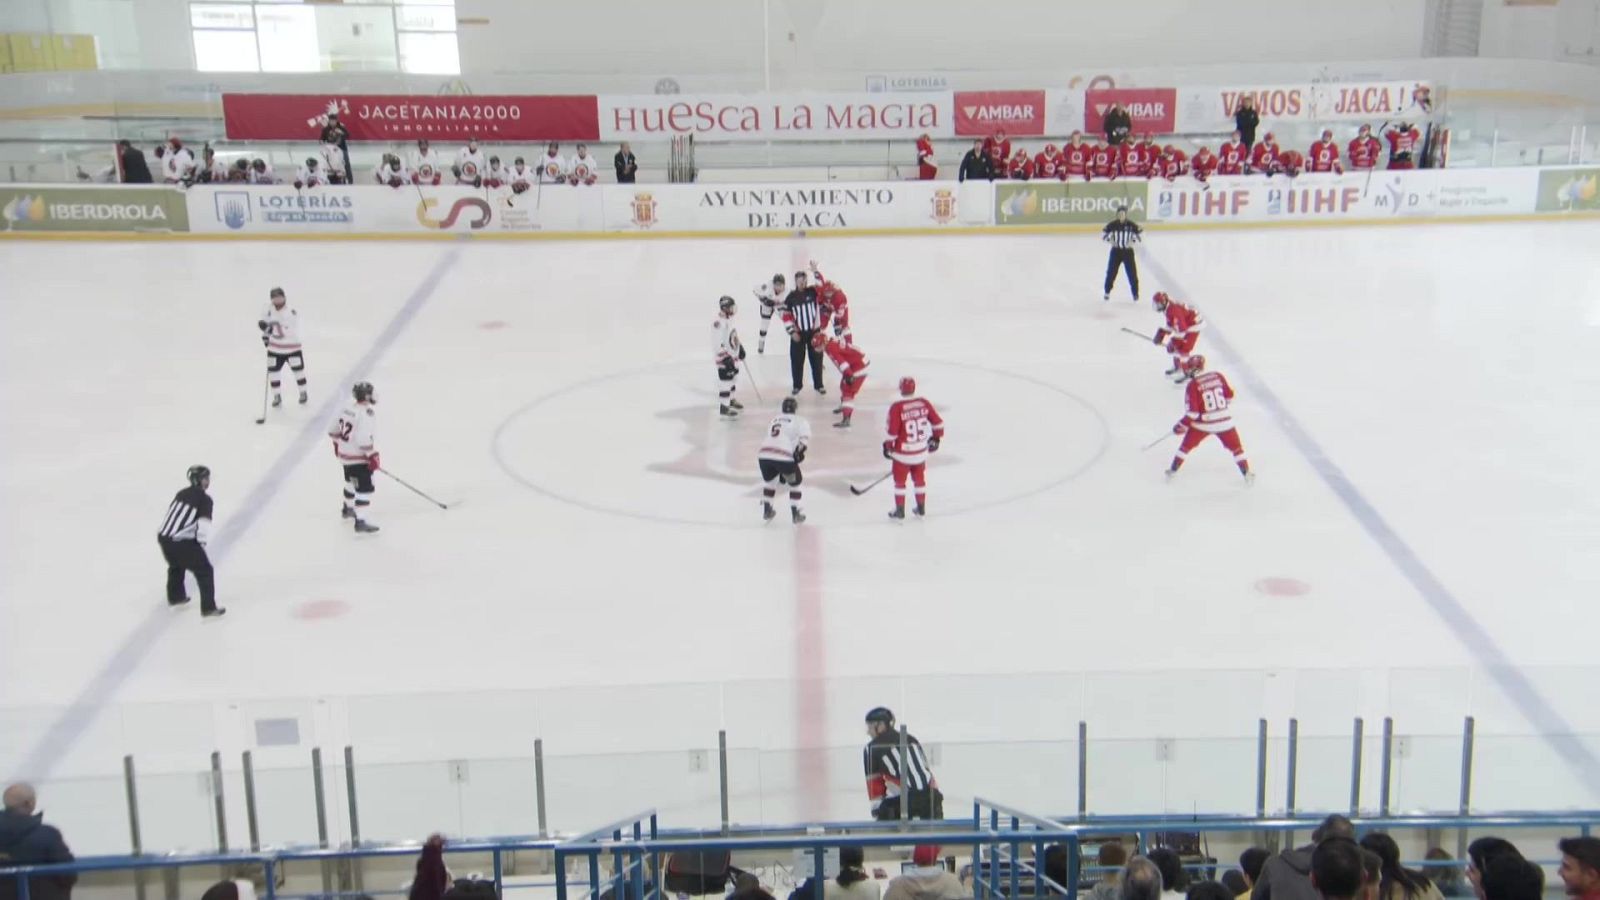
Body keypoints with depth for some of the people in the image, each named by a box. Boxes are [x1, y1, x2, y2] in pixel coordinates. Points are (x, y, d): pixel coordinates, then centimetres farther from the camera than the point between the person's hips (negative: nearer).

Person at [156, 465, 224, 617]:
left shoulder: (182, 493, 18)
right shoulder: (204, 498, -6)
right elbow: (204, 523, -14)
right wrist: (201, 542, -3)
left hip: (164, 537, 8)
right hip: (182, 542, -8)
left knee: (176, 564, 34)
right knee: (204, 570, 1)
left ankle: (175, 596, 52)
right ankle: (208, 607, -5)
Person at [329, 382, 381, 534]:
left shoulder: (348, 409, 6)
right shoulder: (367, 413, -22)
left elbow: (334, 429, 16)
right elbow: (364, 438, -30)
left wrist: (338, 444, 31)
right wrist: (372, 456, -23)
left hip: (345, 454, 10)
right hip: (359, 458, -10)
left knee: (352, 481, 31)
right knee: (364, 488, -8)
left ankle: (347, 508, 51)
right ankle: (360, 522, -13)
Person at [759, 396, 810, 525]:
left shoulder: (773, 420, 32)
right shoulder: (800, 421, 16)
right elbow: (805, 436, -5)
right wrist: (800, 450, -8)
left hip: (763, 455, 4)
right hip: (784, 456, -4)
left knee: (769, 480, 34)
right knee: (795, 482, 21)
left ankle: (766, 510, 36)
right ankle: (795, 513, 19)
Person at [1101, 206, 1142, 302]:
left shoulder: (1131, 225, -9)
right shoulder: (1112, 224, -7)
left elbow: (1141, 233, -2)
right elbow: (1103, 232, 4)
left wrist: (1133, 241, -12)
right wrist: (1109, 239, -10)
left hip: (1128, 251, -1)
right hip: (1115, 251, 1)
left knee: (1132, 273, -2)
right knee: (1111, 271, 2)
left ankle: (1135, 293, 10)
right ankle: (1107, 292, 18)